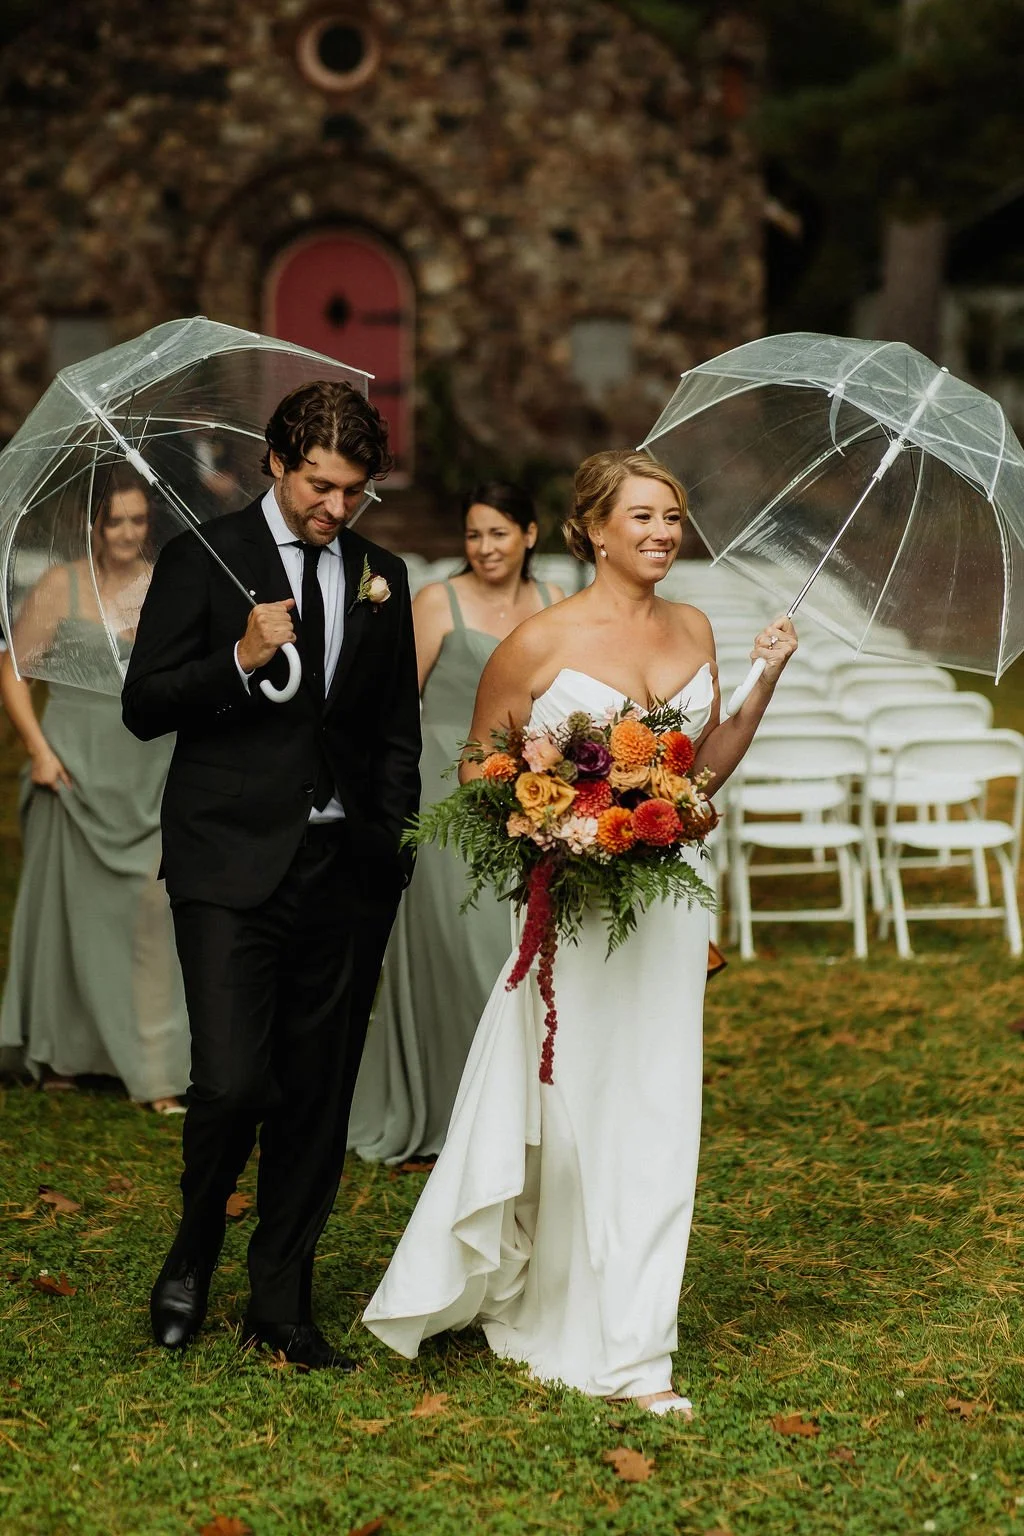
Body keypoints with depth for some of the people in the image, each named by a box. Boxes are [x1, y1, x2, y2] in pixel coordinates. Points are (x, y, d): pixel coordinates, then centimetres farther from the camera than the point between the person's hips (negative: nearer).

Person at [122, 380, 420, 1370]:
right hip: (232, 867, -4)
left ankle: (281, 1304, 18)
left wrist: (392, 852, 9)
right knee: (232, 1082, -14)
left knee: (318, 1099, 6)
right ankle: (195, 1246, 16)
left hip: (347, 877, 4)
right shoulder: (203, 561, 1)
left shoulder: (382, 578, 12)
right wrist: (241, 660, -17)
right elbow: (144, 706, -2)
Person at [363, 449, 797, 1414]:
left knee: (654, 1120, 4)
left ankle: (629, 1352, 13)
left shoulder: (693, 630, 8)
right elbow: (476, 770, 0)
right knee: (567, 1119, 4)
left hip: (666, 898, 5)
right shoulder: (542, 642, -9)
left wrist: (764, 685, 2)